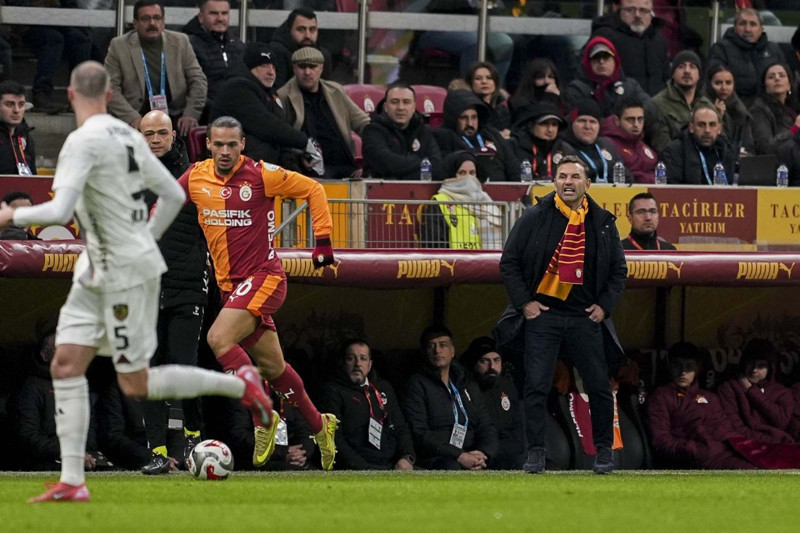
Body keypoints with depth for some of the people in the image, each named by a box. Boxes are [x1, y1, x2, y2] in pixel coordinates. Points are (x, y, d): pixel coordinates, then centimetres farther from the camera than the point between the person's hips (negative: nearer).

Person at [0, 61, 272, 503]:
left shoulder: (84, 141, -18)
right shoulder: (128, 136, 8)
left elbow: (60, 211, -27)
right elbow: (173, 196, 14)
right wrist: (147, 239, 26)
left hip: (127, 273, -9)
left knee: (135, 385, -2)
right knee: (66, 365, 3)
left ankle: (240, 384, 9)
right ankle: (72, 483, 0)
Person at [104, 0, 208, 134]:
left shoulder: (180, 42, 10)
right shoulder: (119, 46, 5)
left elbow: (198, 81, 9)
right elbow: (111, 88, 0)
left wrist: (191, 115, -6)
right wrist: (132, 118, -14)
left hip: (176, 121, 2)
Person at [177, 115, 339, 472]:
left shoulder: (260, 175, -11)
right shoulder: (195, 178, 2)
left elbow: (312, 189, -2)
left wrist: (323, 240, -5)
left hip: (263, 277, -6)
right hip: (229, 284, 6)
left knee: (219, 338, -25)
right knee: (272, 366, 11)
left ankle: (264, 418, -15)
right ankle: (320, 426, 30)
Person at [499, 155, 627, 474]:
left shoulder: (603, 223, 6)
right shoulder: (534, 219, -1)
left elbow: (619, 269, 14)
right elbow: (509, 263, 2)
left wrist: (605, 305, 2)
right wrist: (524, 302, -5)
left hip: (586, 317, 2)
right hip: (542, 314, -2)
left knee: (600, 387, 2)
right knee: (536, 387, -6)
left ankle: (604, 450, 15)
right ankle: (535, 453, 1)